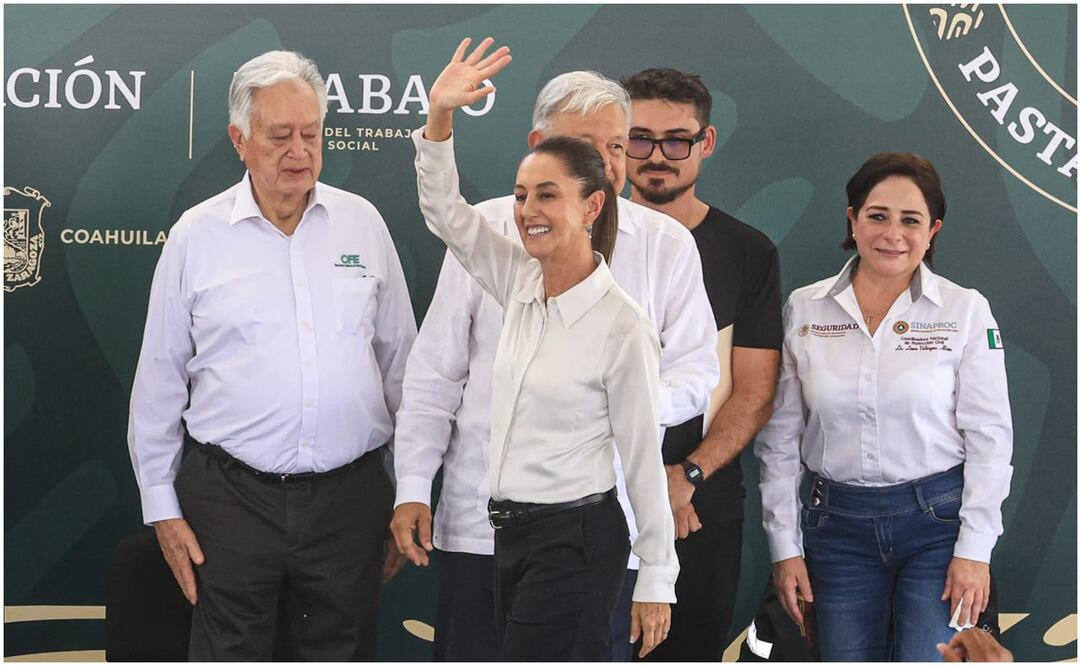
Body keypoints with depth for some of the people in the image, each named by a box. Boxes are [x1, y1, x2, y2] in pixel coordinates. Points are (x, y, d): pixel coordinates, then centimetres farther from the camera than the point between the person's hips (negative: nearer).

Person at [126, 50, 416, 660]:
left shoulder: (362, 222, 6)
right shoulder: (196, 235, 1)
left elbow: (401, 360, 11)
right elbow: (159, 382, 5)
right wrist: (161, 506, 3)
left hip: (349, 496, 2)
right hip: (232, 496, -1)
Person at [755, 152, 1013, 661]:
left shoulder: (966, 311, -1)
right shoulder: (805, 309, 3)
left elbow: (990, 438, -2)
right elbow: (779, 438, 6)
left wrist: (974, 549, -7)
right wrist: (784, 545, 3)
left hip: (937, 522, -2)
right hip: (837, 525, 2)